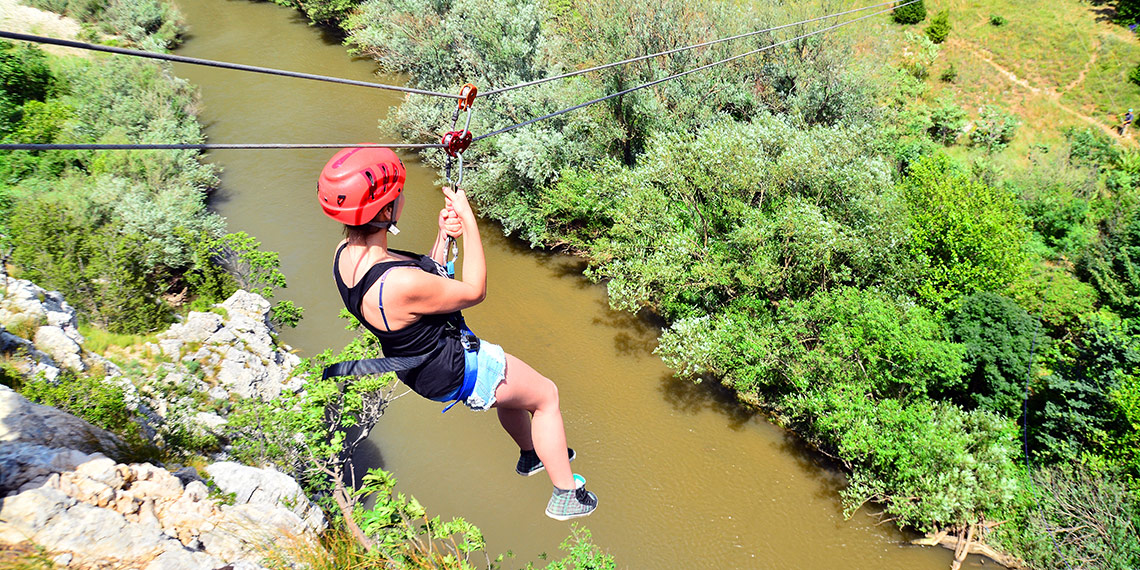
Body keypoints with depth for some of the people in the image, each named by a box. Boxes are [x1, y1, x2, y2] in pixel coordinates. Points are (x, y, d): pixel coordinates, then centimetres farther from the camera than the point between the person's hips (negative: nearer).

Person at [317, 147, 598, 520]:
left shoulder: (346, 254, -12)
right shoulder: (399, 284, -41)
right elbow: (473, 291, -21)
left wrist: (443, 237, -12)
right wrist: (468, 220, -18)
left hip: (417, 361, 9)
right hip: (456, 370, -9)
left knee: (512, 387, 32)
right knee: (546, 395, 13)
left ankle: (530, 456, 58)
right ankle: (567, 495, 26)